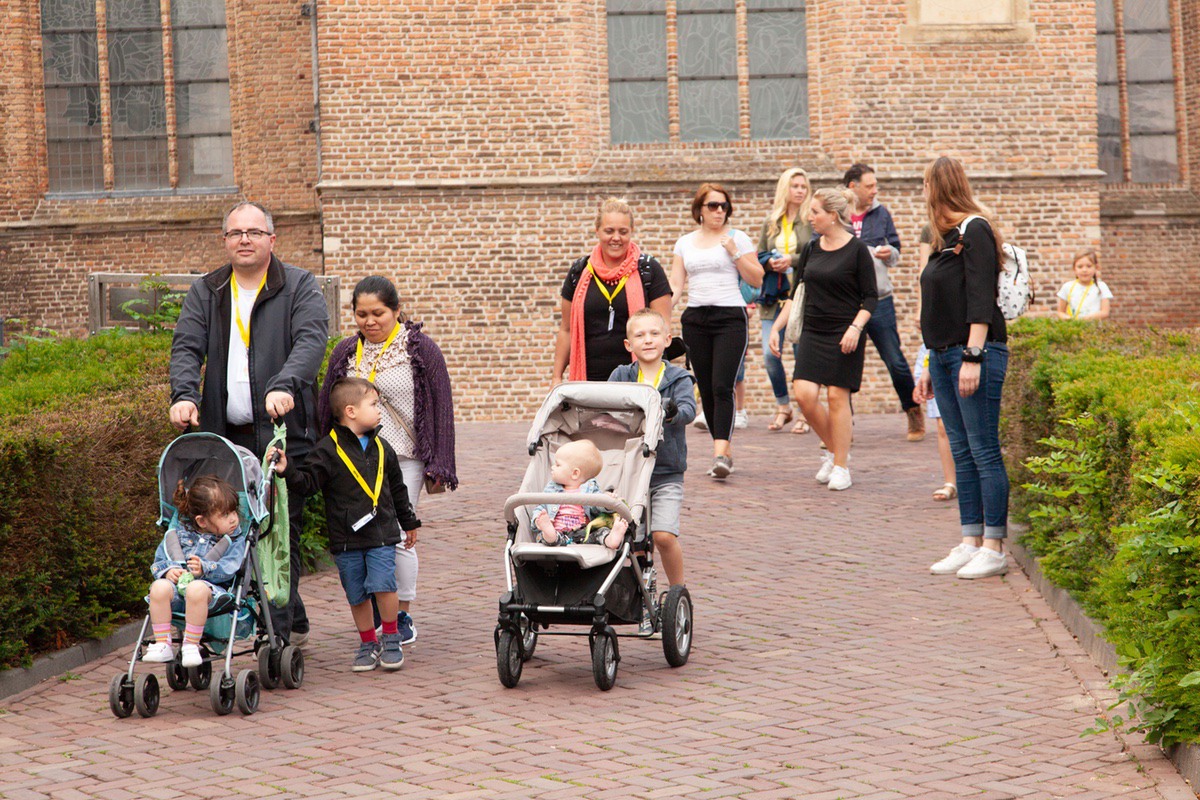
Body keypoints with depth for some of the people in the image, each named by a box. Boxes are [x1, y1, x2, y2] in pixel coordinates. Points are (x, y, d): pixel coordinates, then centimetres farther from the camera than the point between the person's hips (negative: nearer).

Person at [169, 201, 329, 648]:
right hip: (225, 435, 4)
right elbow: (186, 347, 4)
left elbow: (312, 341, -12)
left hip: (283, 432, -4)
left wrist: (285, 385, -30)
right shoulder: (205, 293, 15)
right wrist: (184, 395, -16)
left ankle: (278, 635, -8)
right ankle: (295, 623, 18)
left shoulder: (300, 288, 4)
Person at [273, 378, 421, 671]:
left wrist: (408, 523, 26)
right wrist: (288, 471, -30)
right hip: (346, 537, -2)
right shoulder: (329, 449, -5)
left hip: (381, 534, 2)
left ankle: (391, 638, 5)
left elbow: (397, 489, 20)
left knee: (382, 584, -13)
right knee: (356, 593, 5)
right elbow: (308, 481, -11)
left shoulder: (381, 448, 9)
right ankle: (368, 643, 21)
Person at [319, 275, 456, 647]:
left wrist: (437, 464, -5)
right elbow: (326, 410, 18)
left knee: (398, 536, -7)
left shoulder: (420, 350, -1)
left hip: (404, 460, -4)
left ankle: (403, 616, 7)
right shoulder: (346, 352, 11)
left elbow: (440, 408, 0)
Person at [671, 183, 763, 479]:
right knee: (706, 389, 4)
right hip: (695, 319, 4)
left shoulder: (737, 238, 4)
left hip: (730, 317, -4)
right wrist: (662, 311, -7)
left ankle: (720, 454, -23)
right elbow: (676, 284, 10)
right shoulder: (685, 243, 13)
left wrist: (735, 253, -9)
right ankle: (726, 449, 16)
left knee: (722, 386, -16)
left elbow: (757, 280, 3)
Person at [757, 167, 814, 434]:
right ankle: (782, 407, 17)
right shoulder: (771, 221, 12)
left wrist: (792, 260, -17)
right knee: (770, 353, -3)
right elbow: (758, 255, 15)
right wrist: (770, 263, -5)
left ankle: (805, 413, 10)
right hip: (774, 297, 4)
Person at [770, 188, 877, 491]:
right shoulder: (811, 249, 10)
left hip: (844, 335, -5)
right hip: (813, 332, 5)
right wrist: (776, 328, 8)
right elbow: (796, 293, 15)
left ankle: (841, 467, 6)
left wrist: (856, 327, -18)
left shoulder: (856, 250, -6)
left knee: (838, 396, -5)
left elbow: (869, 298, -4)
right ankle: (834, 451, 15)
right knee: (805, 394, -6)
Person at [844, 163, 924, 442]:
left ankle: (913, 412, 20)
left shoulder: (881, 213, 6)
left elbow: (895, 254, 13)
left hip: (879, 299, 1)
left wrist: (889, 253, -9)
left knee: (896, 362, 2)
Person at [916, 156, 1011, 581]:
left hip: (975, 352, -9)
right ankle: (970, 543, 12)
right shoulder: (947, 238, 18)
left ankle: (994, 548, -5)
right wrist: (931, 369, 22)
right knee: (962, 453, 9)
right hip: (944, 355, 9)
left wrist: (973, 357, -23)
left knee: (984, 451, -7)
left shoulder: (976, 231, -8)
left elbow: (980, 299, -16)